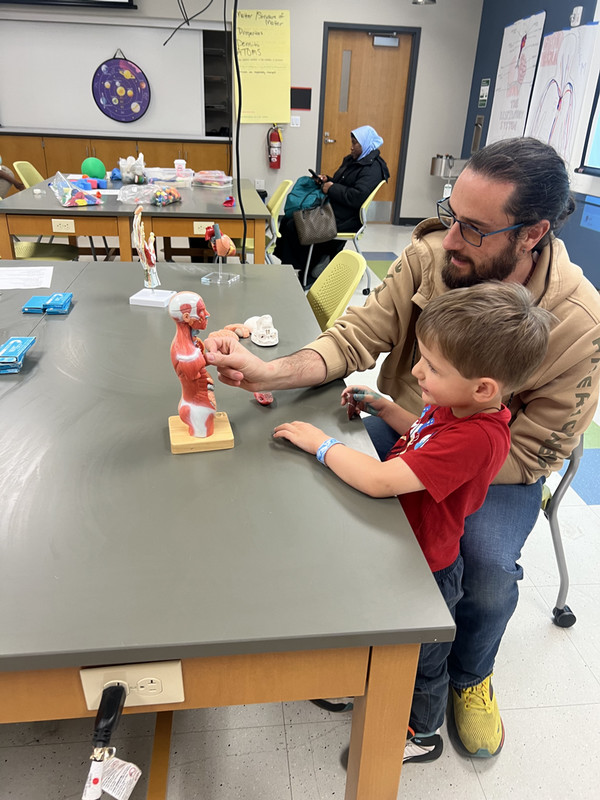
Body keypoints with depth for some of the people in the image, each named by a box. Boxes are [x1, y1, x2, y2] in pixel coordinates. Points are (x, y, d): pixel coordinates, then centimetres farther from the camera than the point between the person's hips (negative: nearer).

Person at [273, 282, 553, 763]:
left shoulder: (475, 439, -40)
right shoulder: (457, 405, -10)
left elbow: (379, 480, -43)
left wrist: (320, 442, -29)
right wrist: (381, 406, 1)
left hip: (427, 569, -8)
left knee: (420, 658, 21)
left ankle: (421, 735, 51)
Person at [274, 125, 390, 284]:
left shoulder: (372, 168, -15)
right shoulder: (352, 160, 17)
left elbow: (358, 197, -28)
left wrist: (332, 188, -17)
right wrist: (327, 180, 6)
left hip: (344, 220, -11)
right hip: (331, 209, 11)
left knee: (294, 227, -18)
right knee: (287, 220, 2)